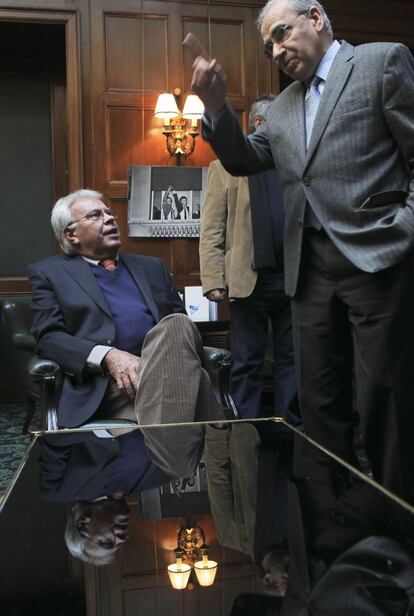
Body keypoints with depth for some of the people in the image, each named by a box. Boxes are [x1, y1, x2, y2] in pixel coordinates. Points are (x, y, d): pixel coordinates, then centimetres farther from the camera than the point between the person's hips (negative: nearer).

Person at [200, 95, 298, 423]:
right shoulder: (226, 167, 5)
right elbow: (211, 230, -1)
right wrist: (213, 281, -11)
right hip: (250, 280, -3)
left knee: (291, 359, 10)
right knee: (247, 363, 5)